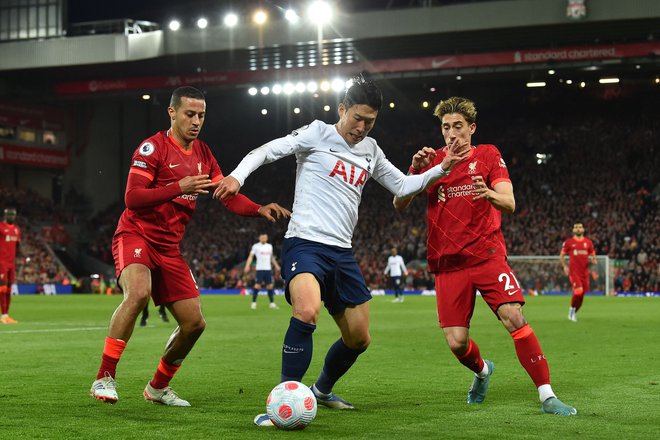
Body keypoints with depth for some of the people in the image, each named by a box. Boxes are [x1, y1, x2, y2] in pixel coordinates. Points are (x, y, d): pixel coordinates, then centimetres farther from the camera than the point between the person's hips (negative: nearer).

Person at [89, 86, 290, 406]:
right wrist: (179, 187, -27)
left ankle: (158, 387, 24)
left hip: (168, 248, 7)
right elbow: (132, 198, -18)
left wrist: (260, 210, -10)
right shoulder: (153, 147, -9)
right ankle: (104, 379, -27)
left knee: (194, 323, 3)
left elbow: (228, 196, 10)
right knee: (138, 292, -35)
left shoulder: (203, 154, 12)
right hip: (136, 235, -7)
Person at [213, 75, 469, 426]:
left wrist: (441, 170, 11)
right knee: (307, 311, -34)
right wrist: (237, 175, -25)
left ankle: (322, 390, 39)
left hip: (342, 253, 7)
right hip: (304, 243, -7)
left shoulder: (370, 150, 16)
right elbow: (266, 151, -7)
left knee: (359, 338, 12)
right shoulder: (317, 134, -2)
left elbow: (402, 186, 24)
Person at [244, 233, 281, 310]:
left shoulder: (269, 246, 14)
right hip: (260, 269, -4)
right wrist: (247, 266, -16)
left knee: (270, 286, 3)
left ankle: (272, 303, 9)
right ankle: (254, 303, 0)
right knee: (257, 285, -8)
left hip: (268, 269, 4)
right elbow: (250, 256, -5)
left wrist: (276, 265, 22)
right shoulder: (255, 246, -1)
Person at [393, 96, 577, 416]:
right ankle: (482, 371, 28)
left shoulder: (487, 156, 6)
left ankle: (547, 397, -11)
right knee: (456, 343, -7)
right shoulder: (433, 160, 10)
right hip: (447, 263, 2)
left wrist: (490, 194, -29)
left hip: (487, 254, -1)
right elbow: (399, 204, 4)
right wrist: (415, 170, -13)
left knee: (515, 320, -19)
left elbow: (509, 204, -5)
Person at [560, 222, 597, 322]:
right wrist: (565, 266, -6)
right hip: (574, 271, -4)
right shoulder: (568, 242, 2)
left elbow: (593, 256, 18)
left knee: (582, 295, 5)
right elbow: (561, 256, 8)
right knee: (578, 291, -20)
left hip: (584, 272, 4)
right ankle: (572, 309, 3)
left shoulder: (588, 242, 11)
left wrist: (594, 261, -4)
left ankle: (574, 313, 23)